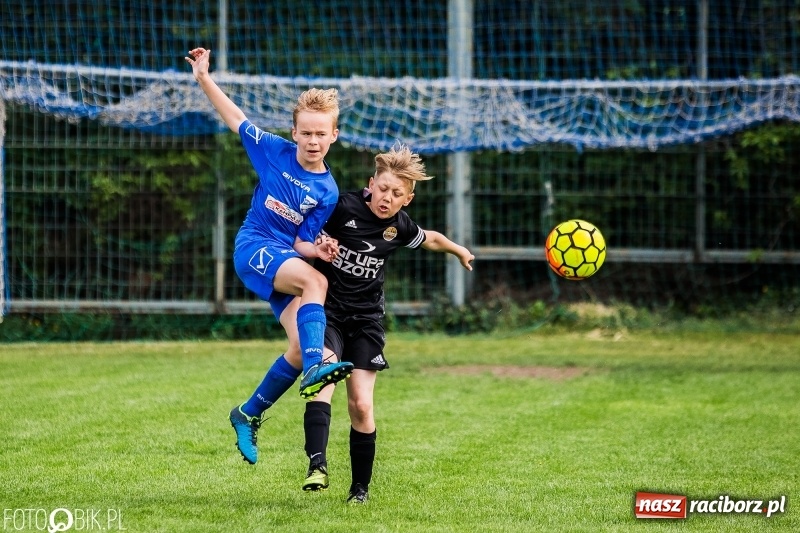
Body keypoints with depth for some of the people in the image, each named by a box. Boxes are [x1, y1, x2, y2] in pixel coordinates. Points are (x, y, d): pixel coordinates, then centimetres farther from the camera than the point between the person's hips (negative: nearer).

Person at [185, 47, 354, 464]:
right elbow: (236, 120, 10)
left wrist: (319, 251, -21)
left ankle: (249, 415, 9)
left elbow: (302, 243, 0)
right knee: (315, 281, -33)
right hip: (255, 247, -3)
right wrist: (204, 79, 6)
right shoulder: (274, 150, 0)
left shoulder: (327, 192, 1)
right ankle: (315, 366, -51)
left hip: (288, 258, 3)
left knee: (299, 348, -12)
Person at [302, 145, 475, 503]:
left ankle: (360, 487, 10)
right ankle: (317, 466, -42)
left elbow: (430, 239, 25)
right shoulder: (343, 208, -12)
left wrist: (459, 251, 43)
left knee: (361, 405, -5)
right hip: (327, 310, -3)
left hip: (366, 319, 3)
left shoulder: (400, 227, 2)